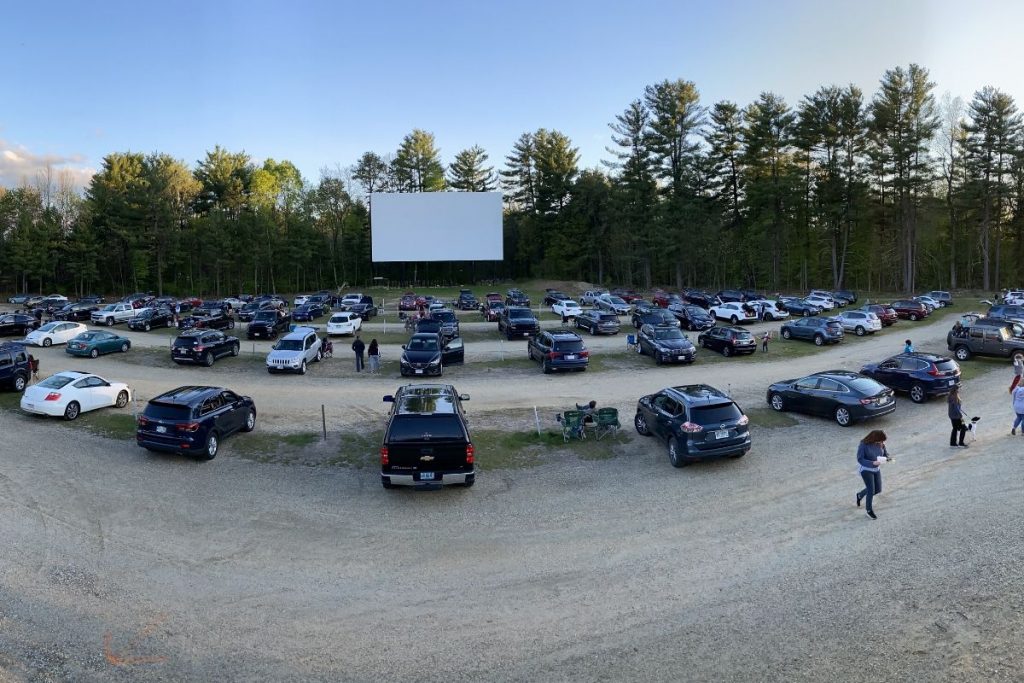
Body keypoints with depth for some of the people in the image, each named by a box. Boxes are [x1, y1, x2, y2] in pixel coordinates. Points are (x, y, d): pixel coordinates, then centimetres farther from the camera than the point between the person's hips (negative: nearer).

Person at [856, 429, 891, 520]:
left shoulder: (881, 444, -7)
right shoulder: (863, 445, -24)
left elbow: (886, 454, 6)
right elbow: (860, 459, -22)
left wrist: (888, 458, -18)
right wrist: (873, 463, -34)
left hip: (876, 469, 6)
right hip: (865, 469, -6)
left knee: (878, 490, 12)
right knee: (871, 490, -6)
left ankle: (860, 495, 39)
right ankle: (869, 510, 17)